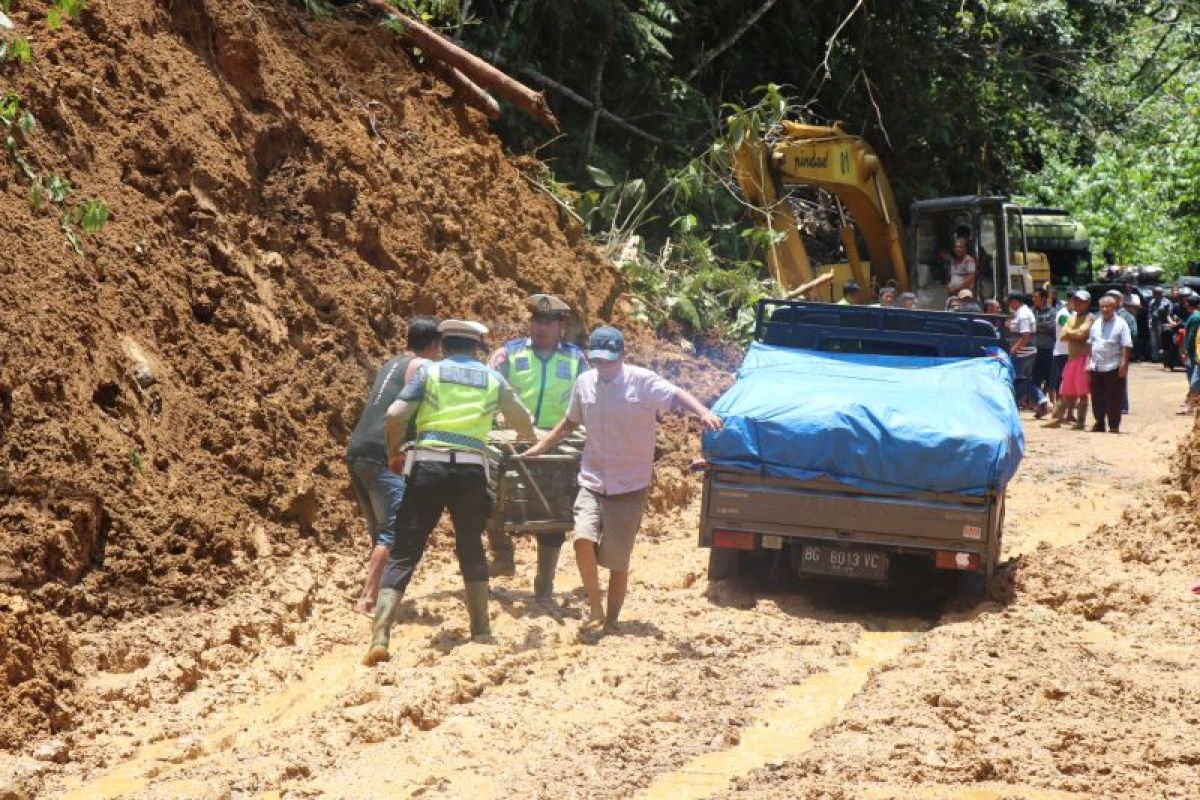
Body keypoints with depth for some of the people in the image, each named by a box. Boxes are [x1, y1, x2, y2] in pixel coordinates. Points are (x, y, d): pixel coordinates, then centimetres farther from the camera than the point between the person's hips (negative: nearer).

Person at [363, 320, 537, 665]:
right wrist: (532, 440, 50)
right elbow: (524, 424, 27)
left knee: (403, 554, 0)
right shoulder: (493, 379, 14)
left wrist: (393, 455, 12)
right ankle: (482, 633, 25)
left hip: (428, 467, -1)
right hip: (471, 471, 1)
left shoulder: (429, 371, 8)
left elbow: (395, 415, -4)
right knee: (472, 551, 22)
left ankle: (380, 638, -13)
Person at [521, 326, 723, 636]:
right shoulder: (585, 383, 4)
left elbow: (677, 396, -25)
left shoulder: (642, 381, -11)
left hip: (630, 485, -3)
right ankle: (595, 609, -4)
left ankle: (611, 621, 18)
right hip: (593, 482, 3)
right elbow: (571, 421, 21)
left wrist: (703, 412, -43)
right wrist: (541, 446, 19)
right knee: (583, 539, -20)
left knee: (617, 560, 0)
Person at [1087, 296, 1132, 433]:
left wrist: (1124, 364, -15)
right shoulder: (1096, 324, 13)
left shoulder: (1120, 324, -4)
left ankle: (1114, 425, 6)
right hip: (1096, 367, 5)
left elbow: (1126, 346, -8)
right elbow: (1090, 344, 18)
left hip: (1113, 367, -5)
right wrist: (1088, 362, 11)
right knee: (1097, 398, 9)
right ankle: (1099, 423, 20)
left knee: (1113, 399, -2)